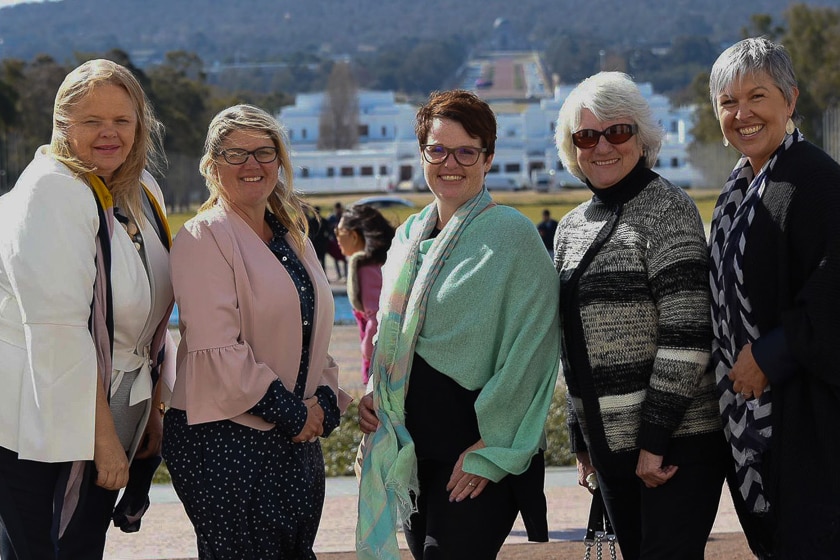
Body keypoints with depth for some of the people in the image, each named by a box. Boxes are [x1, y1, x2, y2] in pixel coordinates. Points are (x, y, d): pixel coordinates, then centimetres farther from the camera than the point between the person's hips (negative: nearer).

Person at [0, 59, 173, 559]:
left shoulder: (143, 192, 9)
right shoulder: (51, 191, -17)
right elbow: (57, 330, -22)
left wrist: (154, 408, 11)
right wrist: (103, 436, -21)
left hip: (110, 419, 8)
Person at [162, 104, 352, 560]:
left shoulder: (293, 238, 15)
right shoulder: (203, 238, -9)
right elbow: (217, 350, -18)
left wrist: (325, 402, 1)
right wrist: (293, 413, -13)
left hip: (297, 436, 7)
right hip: (225, 441, -7)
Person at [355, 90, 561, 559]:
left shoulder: (511, 235, -9)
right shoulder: (409, 237, 12)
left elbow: (530, 349, -13)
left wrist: (492, 450, -16)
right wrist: (373, 395, 5)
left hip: (476, 451, -7)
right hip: (412, 447, 7)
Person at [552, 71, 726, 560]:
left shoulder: (665, 207, -8)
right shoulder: (572, 227, 14)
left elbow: (687, 332, -15)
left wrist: (655, 438, -18)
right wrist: (582, 439, 16)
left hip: (675, 442, -7)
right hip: (610, 442, 7)